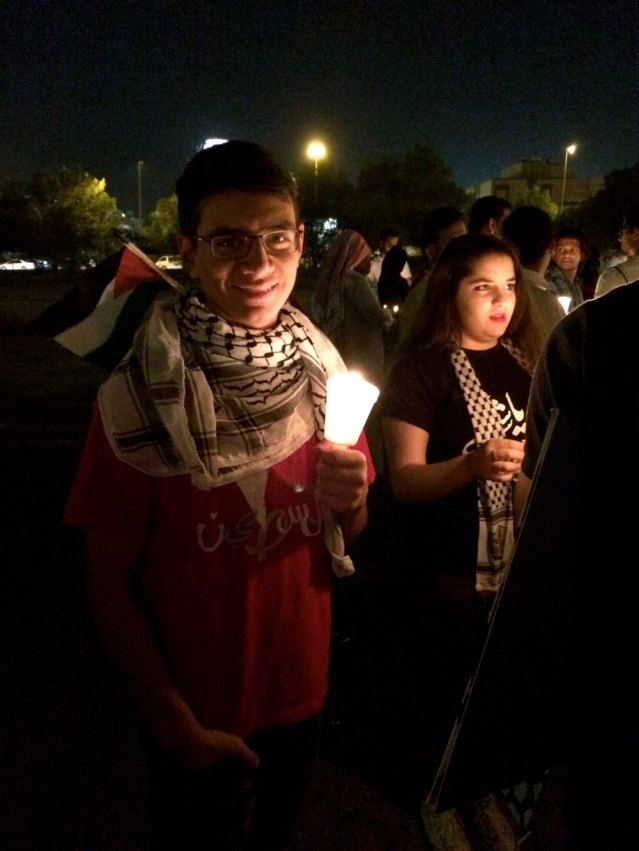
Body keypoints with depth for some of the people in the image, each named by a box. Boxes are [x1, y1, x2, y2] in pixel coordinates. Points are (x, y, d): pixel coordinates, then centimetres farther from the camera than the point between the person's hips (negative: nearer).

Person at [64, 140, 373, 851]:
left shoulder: (321, 371, -7)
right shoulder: (138, 396, -21)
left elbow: (347, 536, 4)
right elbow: (110, 583, -15)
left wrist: (349, 501, -18)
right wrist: (180, 725, -15)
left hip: (302, 698, 4)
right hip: (197, 725, -4)